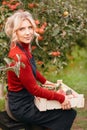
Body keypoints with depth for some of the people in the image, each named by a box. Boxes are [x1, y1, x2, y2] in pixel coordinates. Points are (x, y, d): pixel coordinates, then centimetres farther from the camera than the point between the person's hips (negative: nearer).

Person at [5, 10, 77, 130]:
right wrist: (61, 98, -18)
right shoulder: (19, 57, -31)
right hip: (22, 107, -9)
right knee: (69, 114, -1)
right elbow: (34, 89, -24)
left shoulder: (24, 46, -3)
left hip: (25, 99, 9)